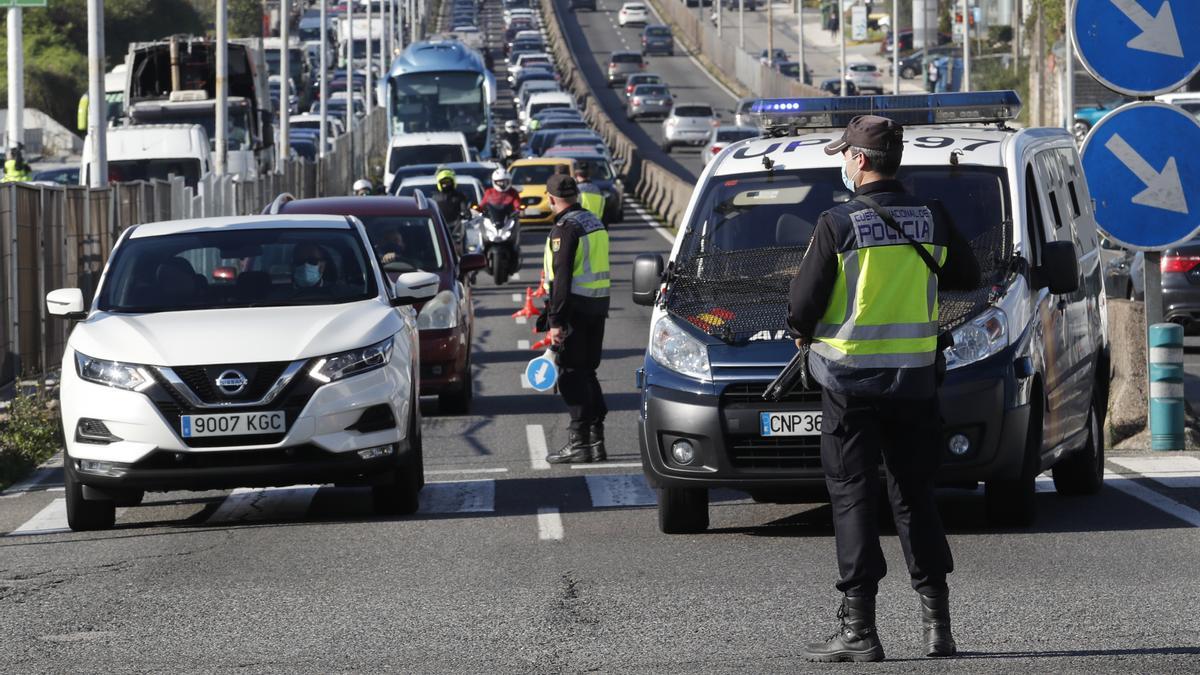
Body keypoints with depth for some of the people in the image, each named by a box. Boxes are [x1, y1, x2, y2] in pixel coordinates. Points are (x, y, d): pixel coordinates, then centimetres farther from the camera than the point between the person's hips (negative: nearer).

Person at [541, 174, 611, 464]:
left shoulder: (565, 228, -14)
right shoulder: (595, 223, 14)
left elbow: (562, 277, -20)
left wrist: (556, 320, -20)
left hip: (575, 307, -9)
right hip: (598, 305, 9)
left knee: (572, 375, -5)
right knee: (587, 372, 15)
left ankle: (579, 443, -6)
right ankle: (596, 440, 15)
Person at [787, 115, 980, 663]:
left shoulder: (838, 225, -12)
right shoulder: (932, 220, 1)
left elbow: (802, 303, -8)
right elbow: (967, 278, 16)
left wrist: (804, 332, 14)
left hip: (850, 380, -4)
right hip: (915, 379, 4)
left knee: (853, 499, 0)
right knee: (915, 496, 12)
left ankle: (859, 631, -4)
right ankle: (937, 624, 10)